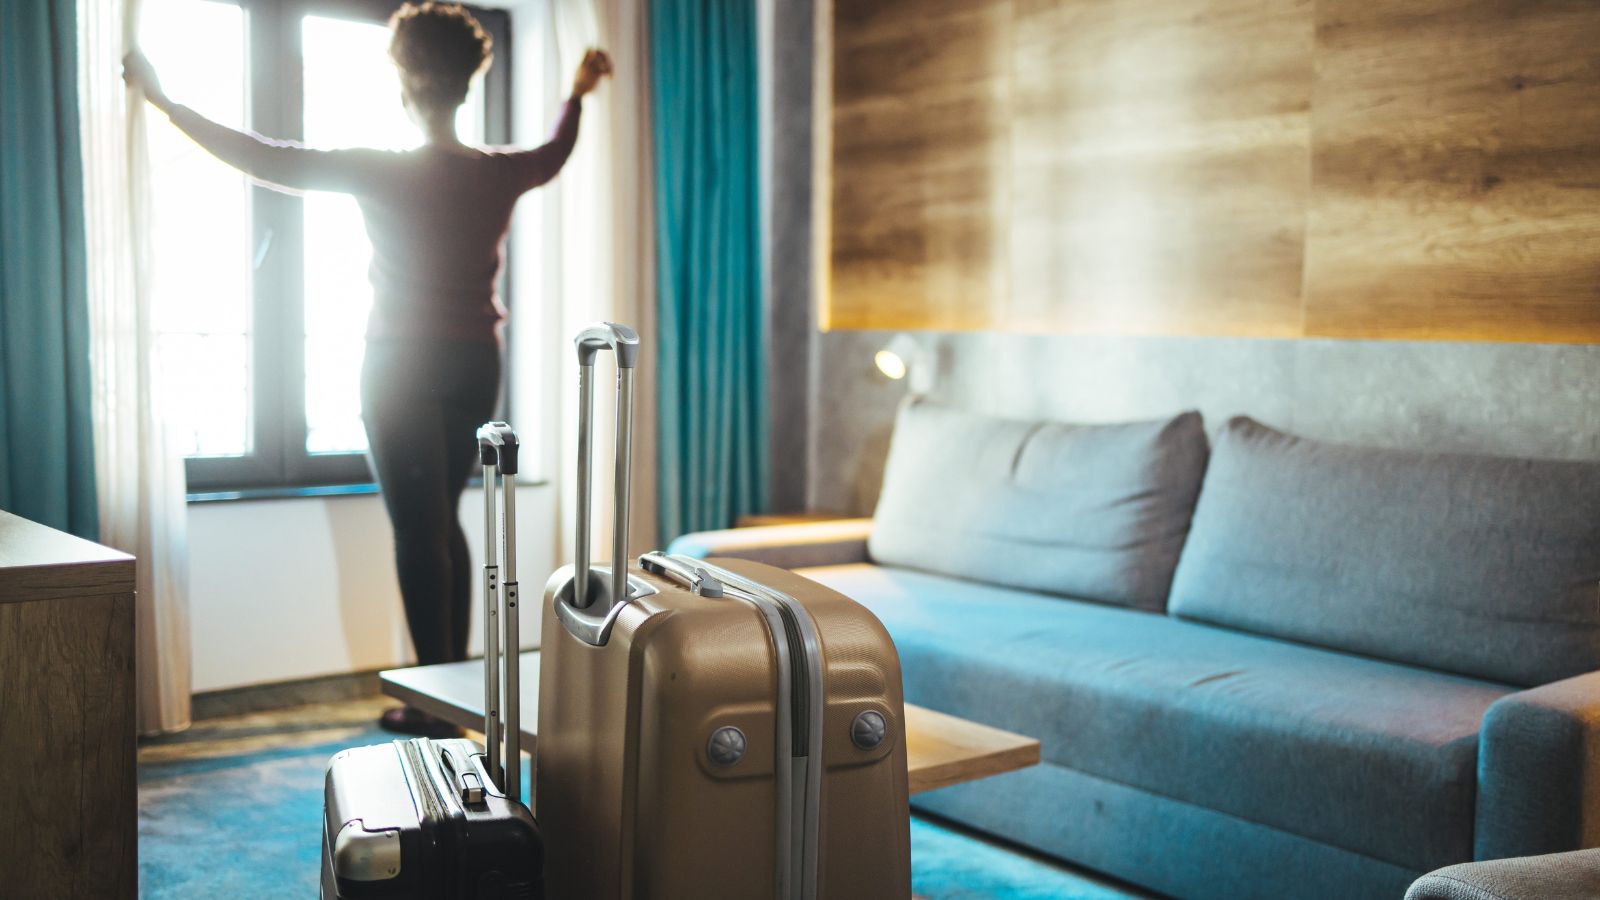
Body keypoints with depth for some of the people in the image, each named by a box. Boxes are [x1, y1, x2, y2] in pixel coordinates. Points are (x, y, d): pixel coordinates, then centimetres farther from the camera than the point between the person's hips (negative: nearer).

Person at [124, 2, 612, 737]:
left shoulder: (383, 173, -14)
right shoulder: (500, 174, -1)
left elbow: (265, 160, -10)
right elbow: (555, 153, 22)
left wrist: (164, 100, 0)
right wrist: (579, 92, 41)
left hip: (404, 366, -5)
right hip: (475, 365, 5)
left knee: (418, 531, -1)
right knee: (441, 521, 17)